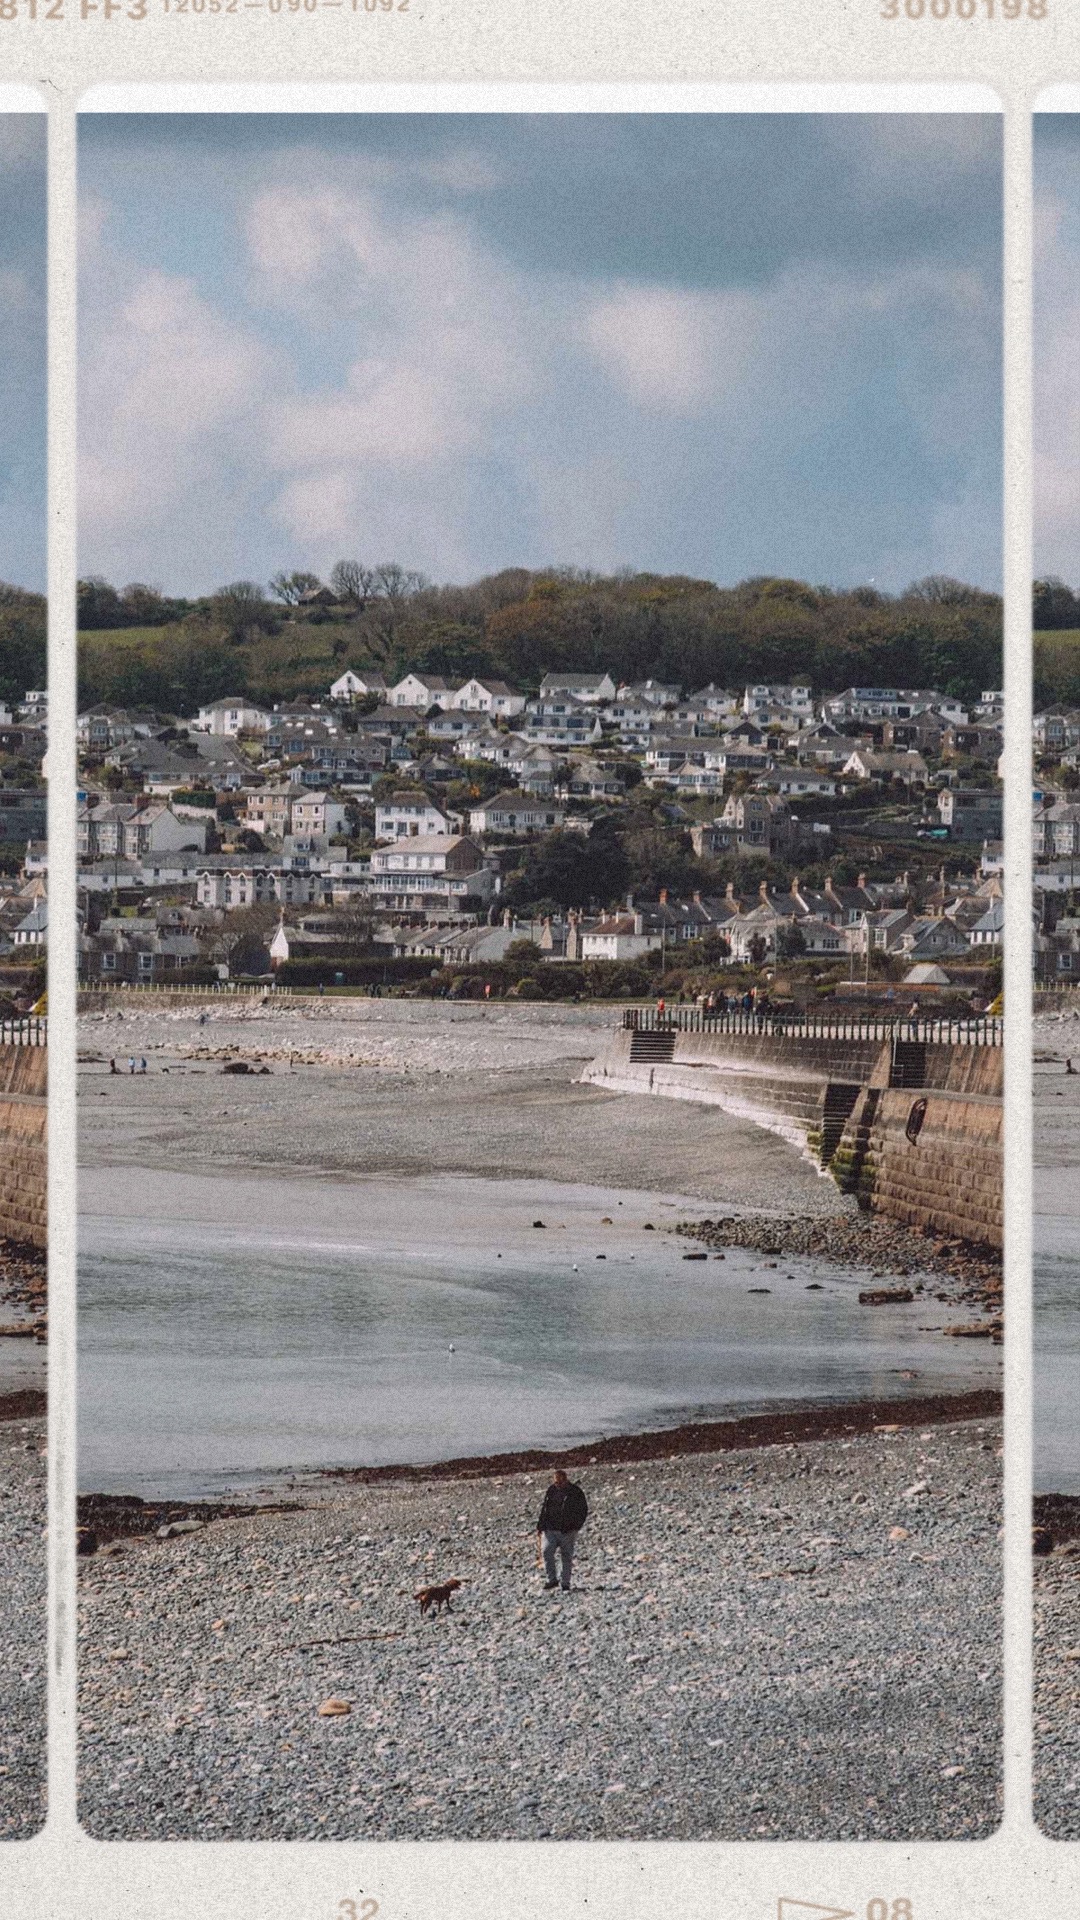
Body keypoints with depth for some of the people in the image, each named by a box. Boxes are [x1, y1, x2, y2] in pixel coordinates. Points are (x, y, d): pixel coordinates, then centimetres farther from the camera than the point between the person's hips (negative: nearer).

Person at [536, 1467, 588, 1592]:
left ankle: (566, 1584, 10)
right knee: (547, 1552, -13)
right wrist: (540, 1527, 14)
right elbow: (545, 1509, 18)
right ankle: (551, 1579, -1)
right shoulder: (552, 1490, 10)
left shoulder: (575, 1492, -4)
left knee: (567, 1558, 1)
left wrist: (576, 1527, -10)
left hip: (567, 1531, -3)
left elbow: (583, 1511, -1)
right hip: (550, 1529, 3)